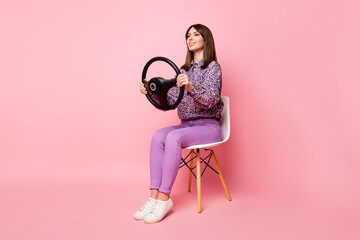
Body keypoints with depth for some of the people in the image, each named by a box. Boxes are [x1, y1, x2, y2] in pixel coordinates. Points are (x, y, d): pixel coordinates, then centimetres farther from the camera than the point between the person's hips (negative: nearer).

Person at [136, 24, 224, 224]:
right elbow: (170, 101, 12)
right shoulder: (184, 70, 16)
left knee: (173, 137, -31)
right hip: (186, 124, 6)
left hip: (208, 126, -6)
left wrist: (191, 88, -36)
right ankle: (154, 195, -23)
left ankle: (164, 198, -24)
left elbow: (210, 100, -19)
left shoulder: (213, 66, -3)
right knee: (158, 136, -22)